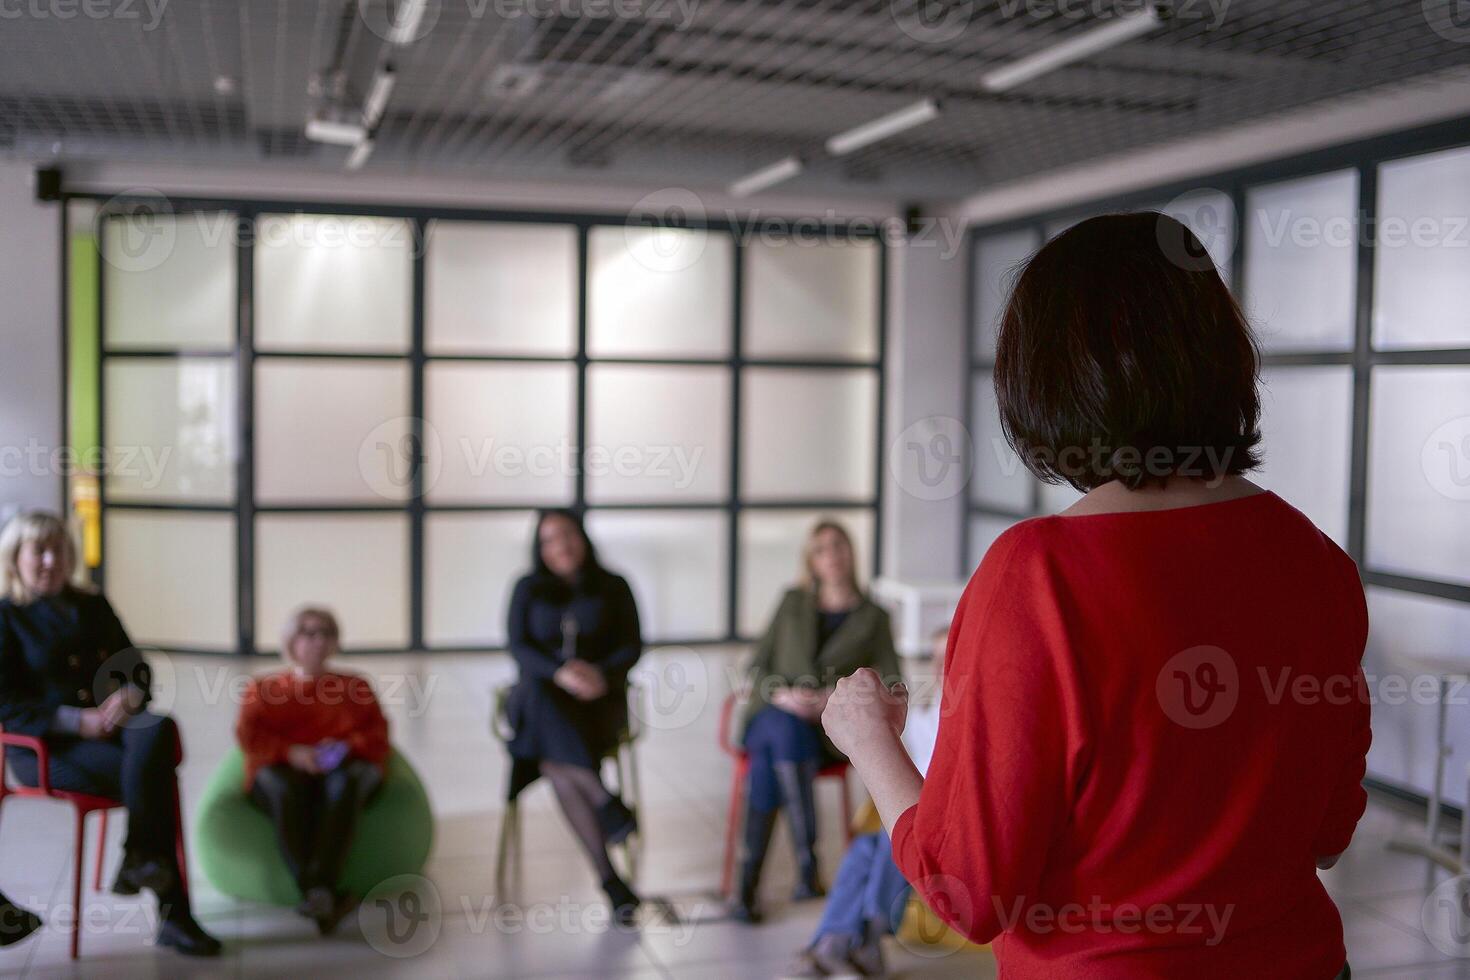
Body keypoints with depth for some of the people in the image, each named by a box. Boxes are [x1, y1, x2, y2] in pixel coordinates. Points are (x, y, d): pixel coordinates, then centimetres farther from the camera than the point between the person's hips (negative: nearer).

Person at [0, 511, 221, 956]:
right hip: (45, 746, -5)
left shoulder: (92, 606, 18)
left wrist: (128, 695, -9)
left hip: (110, 724, 5)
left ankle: (139, 862, -26)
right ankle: (172, 913, -23)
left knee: (160, 729, -32)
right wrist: (77, 721, -19)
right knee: (154, 774, -30)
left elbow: (138, 669, 17)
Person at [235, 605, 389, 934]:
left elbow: (378, 732, 14)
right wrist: (292, 752, -12)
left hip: (344, 765, 1)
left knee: (344, 785, -39)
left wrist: (346, 747, -10)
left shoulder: (356, 685, 29)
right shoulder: (262, 688, 27)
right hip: (282, 770, 0)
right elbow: (248, 735, 8)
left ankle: (319, 889, -55)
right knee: (285, 790, -40)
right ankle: (326, 896, -54)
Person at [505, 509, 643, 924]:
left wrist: (601, 674, -20)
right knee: (550, 727, -37)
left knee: (555, 756, -33)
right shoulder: (528, 589, 11)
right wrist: (560, 672, -20)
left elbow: (631, 647, 2)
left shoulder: (613, 587, 9)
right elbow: (520, 648, -1)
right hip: (542, 698, 1)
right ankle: (608, 805, -40)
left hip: (599, 700, -1)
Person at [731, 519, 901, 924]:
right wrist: (781, 694, -13)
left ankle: (748, 884, -33)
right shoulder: (792, 605, 14)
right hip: (773, 714, 1)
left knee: (767, 763, -34)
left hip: (828, 731, -1)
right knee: (782, 734, -37)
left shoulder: (872, 618, 9)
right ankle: (807, 865, -34)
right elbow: (758, 667, 10)